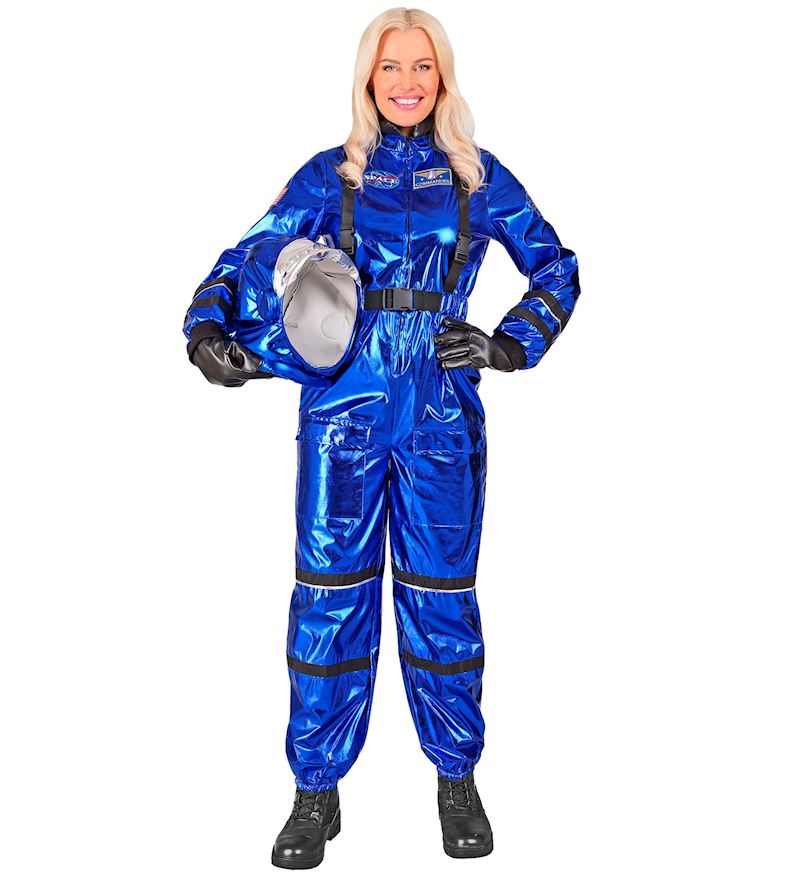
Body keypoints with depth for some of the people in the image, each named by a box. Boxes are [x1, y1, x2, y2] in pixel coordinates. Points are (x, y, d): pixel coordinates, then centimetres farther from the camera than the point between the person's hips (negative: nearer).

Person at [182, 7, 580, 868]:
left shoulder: (477, 174, 7)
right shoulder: (329, 175, 7)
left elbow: (556, 267, 10)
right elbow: (249, 256, 4)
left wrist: (508, 345, -5)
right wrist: (208, 326, -15)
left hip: (442, 420, 0)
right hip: (343, 415, 0)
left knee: (441, 597, 7)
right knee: (330, 595, 2)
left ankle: (457, 780, 26)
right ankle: (316, 792, 18)